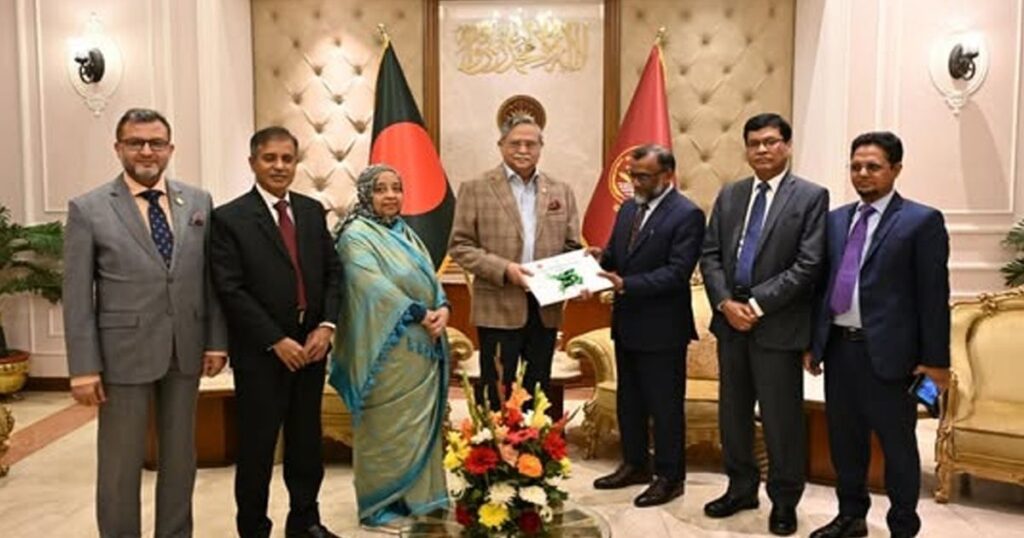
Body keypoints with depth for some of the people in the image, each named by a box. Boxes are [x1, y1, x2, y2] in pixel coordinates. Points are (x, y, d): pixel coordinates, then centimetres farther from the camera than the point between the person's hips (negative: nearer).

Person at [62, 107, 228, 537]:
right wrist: (84, 367, -10)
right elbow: (77, 296, -6)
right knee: (120, 463, 8)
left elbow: (212, 278, 6)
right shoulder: (87, 209, -3)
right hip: (124, 353, -3)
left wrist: (217, 340, 2)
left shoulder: (199, 202, 5)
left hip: (186, 350, 3)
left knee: (180, 456, 15)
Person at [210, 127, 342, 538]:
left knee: (307, 440, 14)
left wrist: (327, 325, -6)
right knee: (257, 445, 7)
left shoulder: (312, 210, 9)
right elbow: (230, 290, -12)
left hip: (311, 345, 5)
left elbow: (332, 271, 8)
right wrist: (277, 341, -15)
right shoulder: (229, 218, -6)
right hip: (261, 351, -4)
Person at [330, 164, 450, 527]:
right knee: (385, 426, 0)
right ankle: (381, 503, 13)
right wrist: (421, 314, -19)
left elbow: (430, 278, 10)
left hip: (423, 345, 8)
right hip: (387, 348, -7)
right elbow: (375, 286, -19)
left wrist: (442, 308, -9)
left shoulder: (406, 234, 16)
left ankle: (417, 494, 23)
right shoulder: (356, 236, -8)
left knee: (419, 423, 12)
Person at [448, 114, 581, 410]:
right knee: (495, 394, 5)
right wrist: (503, 268, -17)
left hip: (546, 309, 4)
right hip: (499, 309, -3)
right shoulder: (475, 189, -1)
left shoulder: (561, 192, 10)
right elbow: (459, 246, -4)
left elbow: (573, 247, 12)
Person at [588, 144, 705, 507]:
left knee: (665, 405, 5)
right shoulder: (628, 209, 11)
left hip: (661, 328, -8)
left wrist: (626, 284, -27)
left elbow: (677, 272, -21)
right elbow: (613, 256, 13)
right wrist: (599, 262, -9)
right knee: (629, 401, 18)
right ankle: (634, 464, 34)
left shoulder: (687, 215, -14)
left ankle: (670, 477, 19)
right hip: (627, 323, 8)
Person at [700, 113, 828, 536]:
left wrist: (757, 305, -15)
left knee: (781, 416, 4)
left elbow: (808, 265, -12)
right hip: (729, 320, 5)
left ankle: (784, 501, 22)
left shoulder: (811, 197, -4)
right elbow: (710, 255, 7)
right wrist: (726, 303, -8)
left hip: (778, 324, -5)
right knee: (732, 412, 14)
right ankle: (741, 488, 30)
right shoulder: (729, 196, 11)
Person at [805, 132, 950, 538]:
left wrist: (935, 359, -9)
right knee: (844, 437, 15)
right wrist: (813, 342, 10)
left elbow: (934, 295, -7)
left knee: (897, 443, 8)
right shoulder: (836, 219, 12)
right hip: (838, 347, 5)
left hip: (887, 351, -5)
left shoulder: (922, 220, -4)